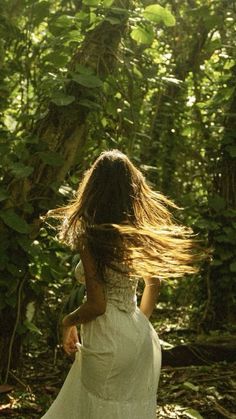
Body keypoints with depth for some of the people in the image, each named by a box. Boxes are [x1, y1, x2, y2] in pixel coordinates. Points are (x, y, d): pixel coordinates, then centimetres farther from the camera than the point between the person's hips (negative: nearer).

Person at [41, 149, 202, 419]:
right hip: (141, 337, 6)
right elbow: (153, 283, 15)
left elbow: (97, 305, -18)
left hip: (108, 343, -6)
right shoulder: (139, 233, 2)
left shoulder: (91, 238, -17)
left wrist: (67, 322, 1)